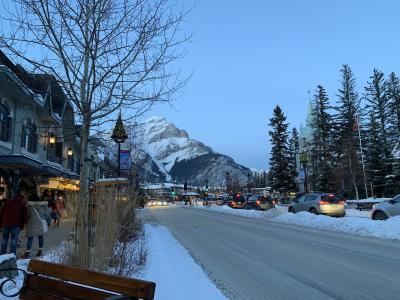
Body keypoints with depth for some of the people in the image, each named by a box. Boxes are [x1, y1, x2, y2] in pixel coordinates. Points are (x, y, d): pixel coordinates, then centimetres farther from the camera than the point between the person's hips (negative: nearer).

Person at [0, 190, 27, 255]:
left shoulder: (8, 202, 17)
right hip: (15, 224, -3)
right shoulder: (22, 205, 8)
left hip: (6, 223, 3)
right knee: (14, 240, 1)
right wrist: (21, 226, 11)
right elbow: (24, 216, 4)